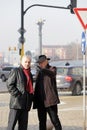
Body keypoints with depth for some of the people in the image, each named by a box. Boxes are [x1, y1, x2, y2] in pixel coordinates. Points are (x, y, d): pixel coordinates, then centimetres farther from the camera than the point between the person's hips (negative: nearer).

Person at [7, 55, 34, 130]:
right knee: (12, 123, -5)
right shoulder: (16, 71, -3)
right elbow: (9, 85, -8)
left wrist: (31, 97, 12)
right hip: (17, 101, -7)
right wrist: (17, 95, -15)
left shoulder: (29, 74, 20)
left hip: (26, 103, 7)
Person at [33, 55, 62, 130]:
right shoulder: (39, 71, 18)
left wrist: (42, 69, -37)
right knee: (42, 121, 5)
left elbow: (52, 74, -24)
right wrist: (35, 99, 17)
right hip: (40, 101, 5)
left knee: (55, 120, -6)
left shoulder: (52, 69, 1)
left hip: (50, 99, -5)